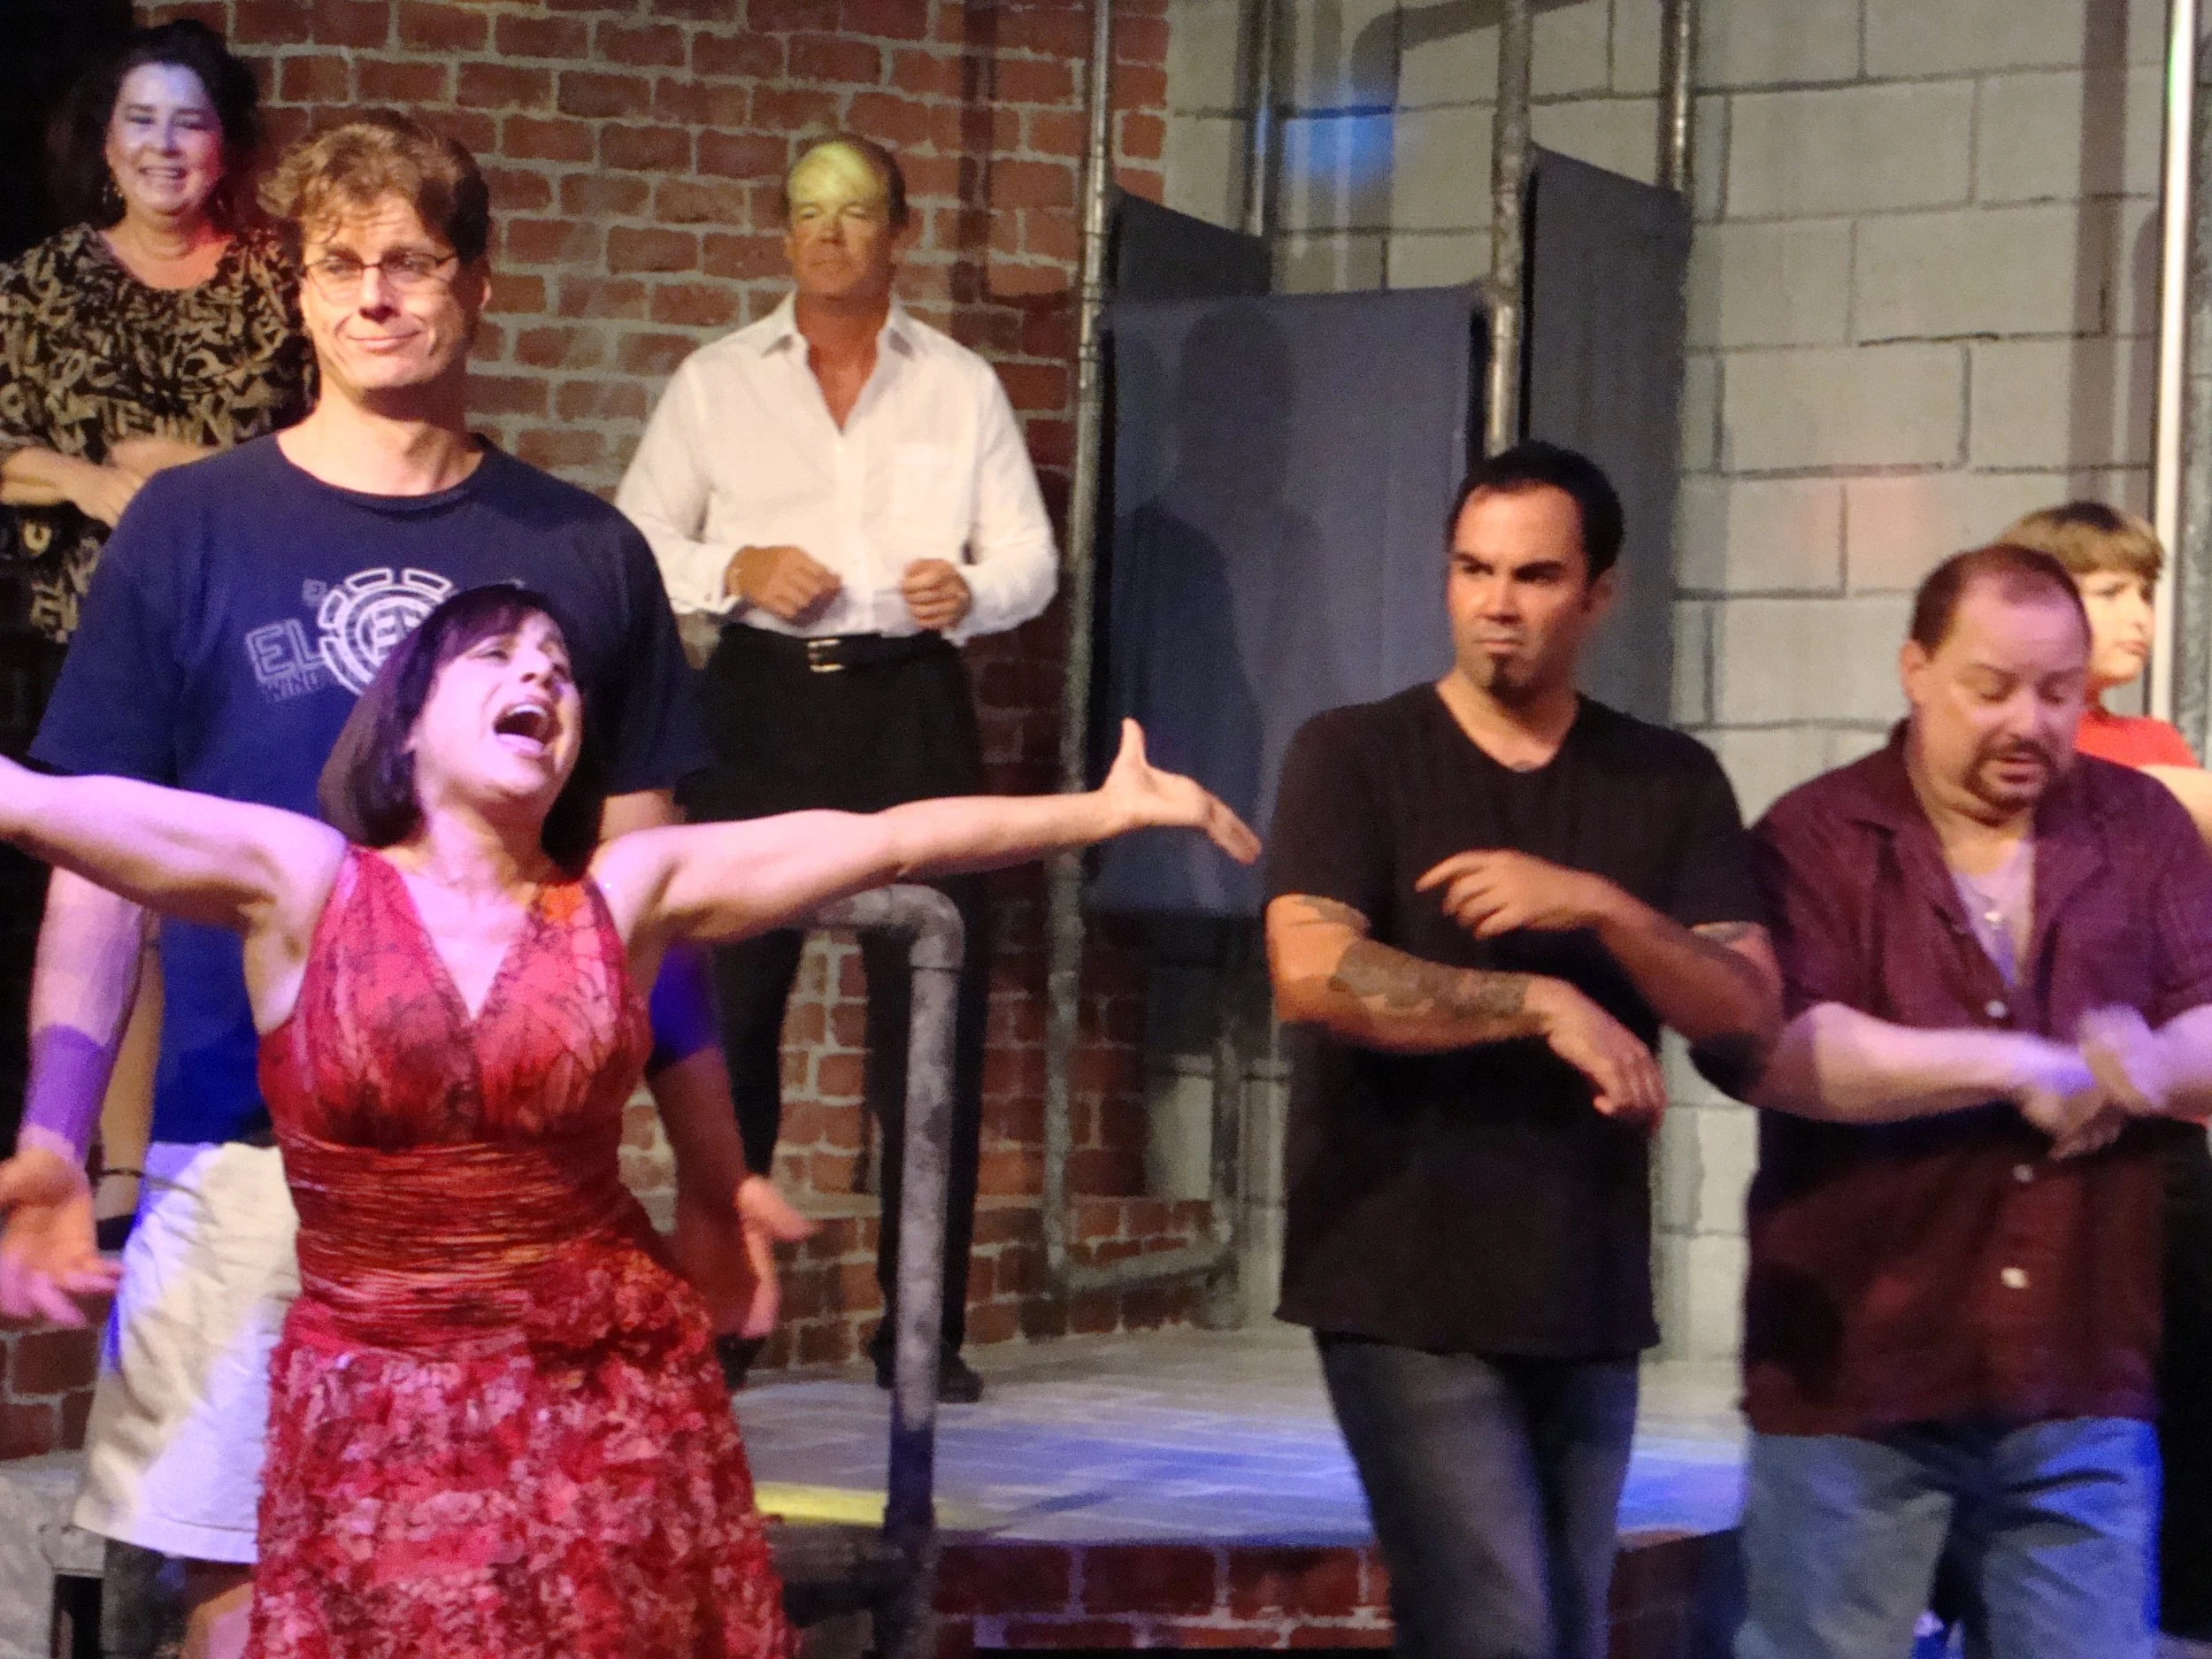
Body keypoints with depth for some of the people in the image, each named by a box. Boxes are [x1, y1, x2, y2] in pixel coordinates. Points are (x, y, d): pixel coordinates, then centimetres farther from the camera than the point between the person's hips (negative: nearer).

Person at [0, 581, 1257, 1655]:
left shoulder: (630, 891, 3)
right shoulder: (300, 883, -3)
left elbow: (885, 842, 5)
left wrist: (1103, 810, 7)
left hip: (617, 1394, 2)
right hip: (377, 1416, -2)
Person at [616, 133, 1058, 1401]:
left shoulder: (962, 386, 12)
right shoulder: (717, 382, 11)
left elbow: (1031, 556, 10)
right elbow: (637, 538, 9)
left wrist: (972, 589, -12)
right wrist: (736, 571, -10)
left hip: (912, 699, 0)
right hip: (765, 695, 0)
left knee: (936, 1012, -4)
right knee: (729, 1006, -1)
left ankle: (924, 1328, 3)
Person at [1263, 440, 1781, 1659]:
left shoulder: (1671, 784, 10)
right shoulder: (1355, 757, 0)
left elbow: (1747, 1012, 1)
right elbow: (1312, 975, -14)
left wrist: (1600, 907, -15)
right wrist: (1546, 1005, -17)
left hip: (1587, 1292, 4)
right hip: (1410, 1290, -4)